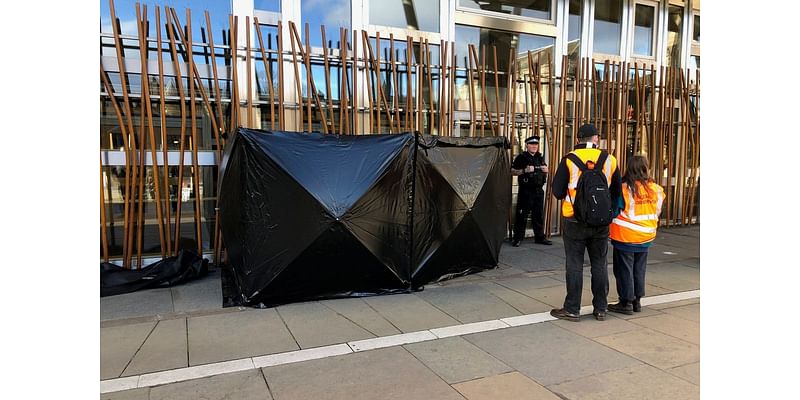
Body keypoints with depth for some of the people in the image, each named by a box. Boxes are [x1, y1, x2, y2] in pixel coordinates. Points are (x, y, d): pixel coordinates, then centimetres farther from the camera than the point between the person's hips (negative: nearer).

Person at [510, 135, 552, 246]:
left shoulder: (540, 158, 16)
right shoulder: (521, 157, -2)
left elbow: (544, 174, 27)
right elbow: (512, 171, -8)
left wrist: (546, 170, 4)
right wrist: (525, 170, -20)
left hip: (539, 190, 6)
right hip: (525, 190, -6)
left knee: (539, 215, 11)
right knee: (522, 215, -4)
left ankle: (539, 237, 21)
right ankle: (517, 238, 2)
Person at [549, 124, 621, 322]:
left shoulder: (569, 160, -9)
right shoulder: (609, 160, 0)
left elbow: (557, 192, -7)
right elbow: (617, 192, 8)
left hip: (575, 222, -3)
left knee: (574, 265, 4)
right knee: (599, 264, 13)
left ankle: (572, 309, 10)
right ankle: (600, 309, 22)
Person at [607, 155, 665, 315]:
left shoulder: (624, 189, -17)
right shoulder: (656, 189, -2)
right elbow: (657, 212, 9)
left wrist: (609, 230, 4)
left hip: (625, 237, -5)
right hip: (646, 237, 5)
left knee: (624, 270, 5)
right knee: (639, 269, 17)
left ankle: (626, 303, 11)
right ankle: (637, 301, 26)